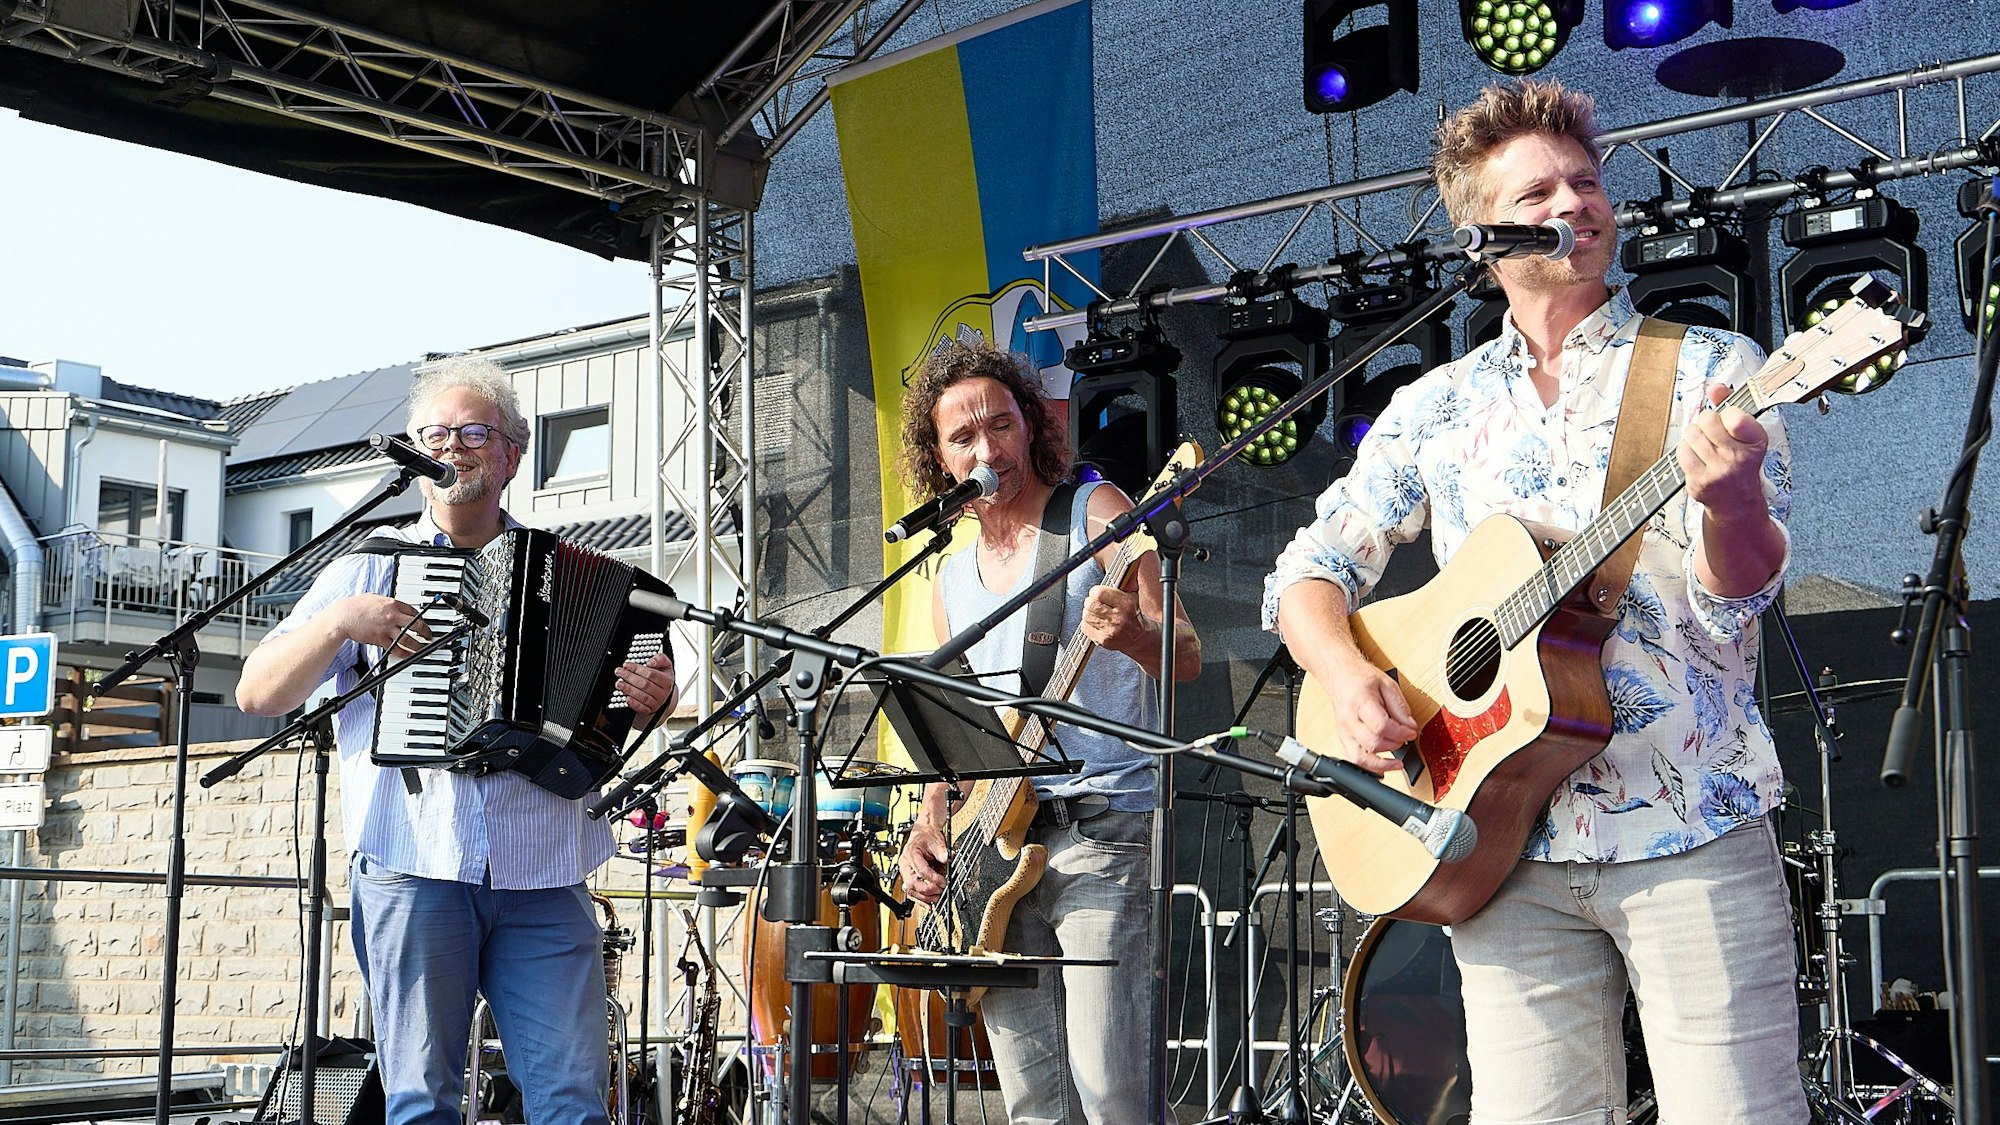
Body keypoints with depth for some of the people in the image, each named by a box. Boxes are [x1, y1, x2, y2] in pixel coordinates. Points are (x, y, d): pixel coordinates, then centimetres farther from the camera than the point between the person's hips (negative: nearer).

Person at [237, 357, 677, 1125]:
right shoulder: (371, 568, 12)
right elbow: (256, 693, 7)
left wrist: (653, 698, -2)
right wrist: (340, 623, -9)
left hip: (544, 881, 1)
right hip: (413, 871, -1)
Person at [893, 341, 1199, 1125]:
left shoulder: (1095, 513, 1)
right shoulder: (952, 581, 18)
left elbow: (1187, 657, -8)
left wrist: (1136, 636, -31)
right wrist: (928, 832, 4)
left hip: (1101, 831, -6)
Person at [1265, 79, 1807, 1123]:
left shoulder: (1708, 369, 2)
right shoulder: (1436, 407, 11)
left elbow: (1735, 597, -9)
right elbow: (1308, 573, 13)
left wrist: (1731, 495, -31)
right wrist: (1344, 671, -8)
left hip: (1689, 832, -2)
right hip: (1507, 840, 3)